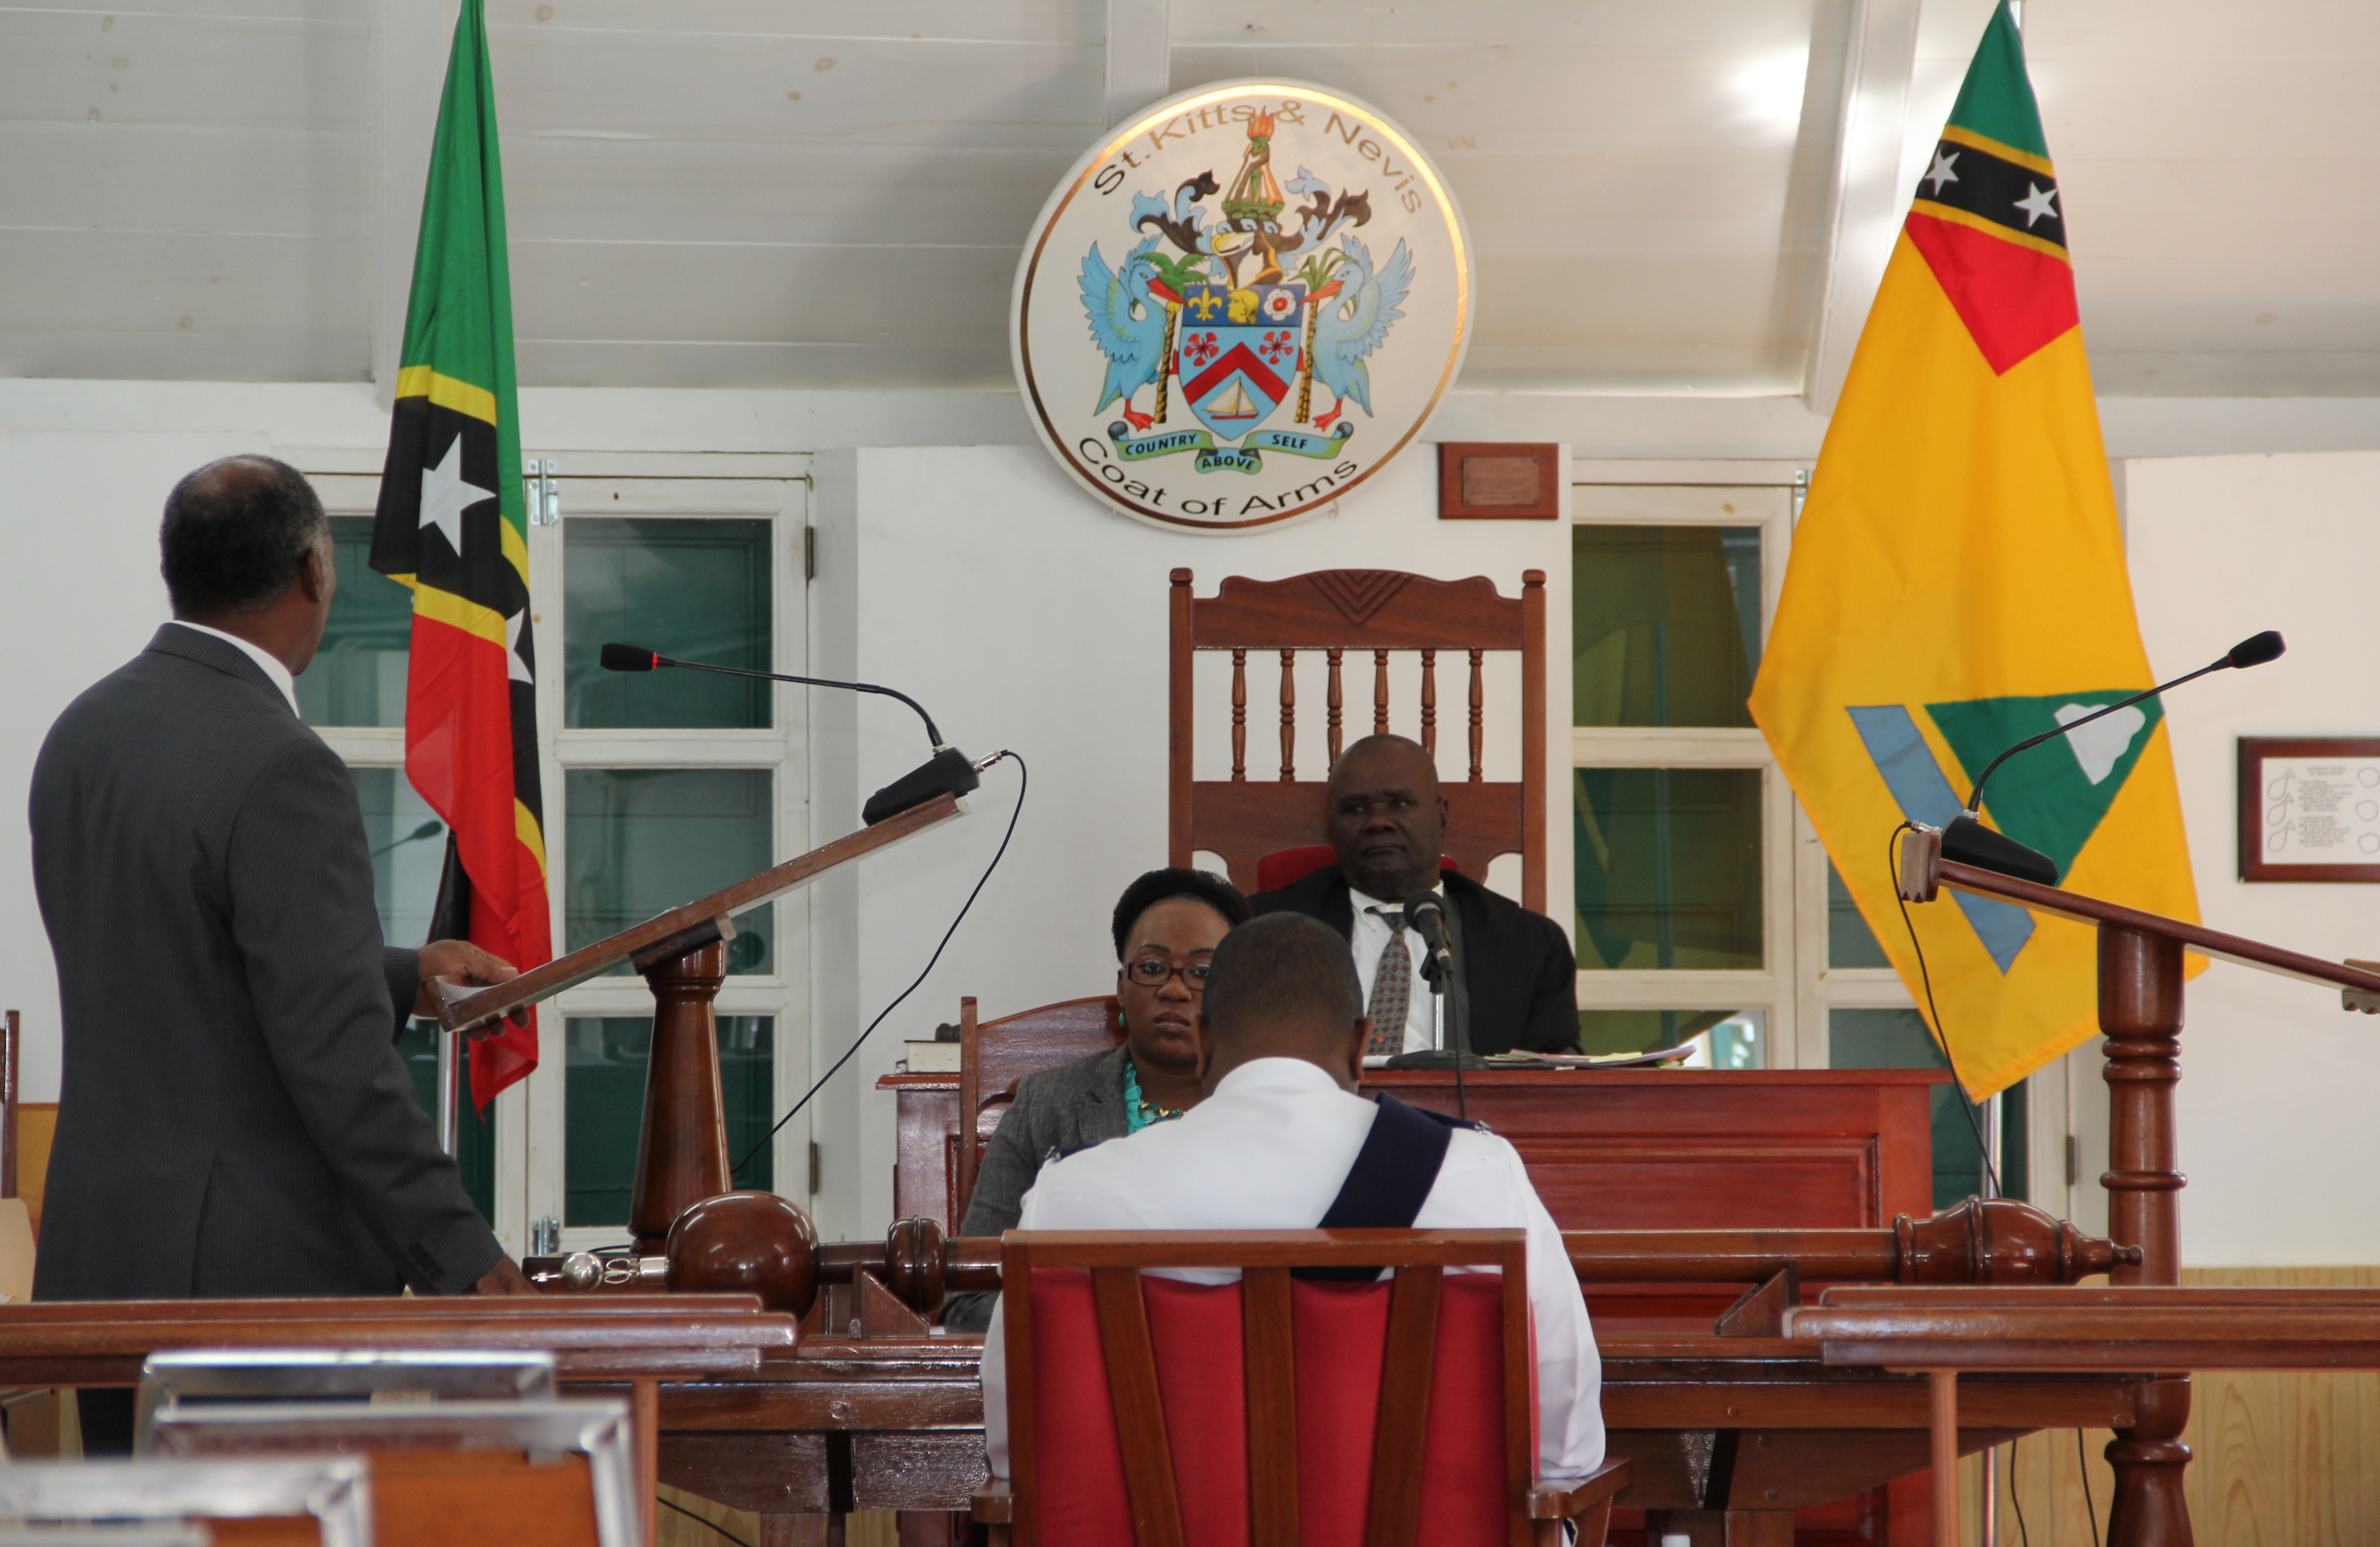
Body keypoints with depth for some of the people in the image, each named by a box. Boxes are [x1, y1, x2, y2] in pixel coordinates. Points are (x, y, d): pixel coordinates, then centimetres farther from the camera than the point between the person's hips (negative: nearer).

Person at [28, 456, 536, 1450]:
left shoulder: (83, 734, 10)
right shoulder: (280, 772, -17)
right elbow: (336, 1058, -20)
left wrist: (401, 976, 23)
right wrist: (465, 1261, -16)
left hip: (100, 1257, 9)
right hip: (258, 1273, -9)